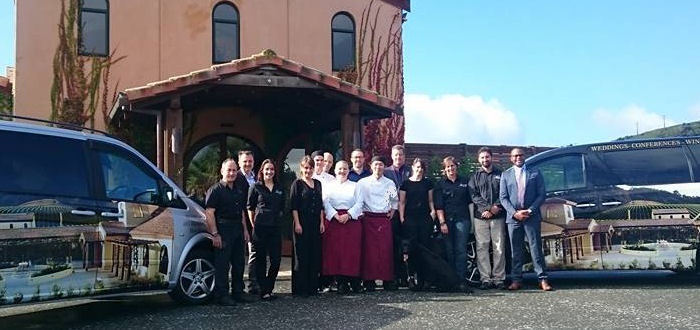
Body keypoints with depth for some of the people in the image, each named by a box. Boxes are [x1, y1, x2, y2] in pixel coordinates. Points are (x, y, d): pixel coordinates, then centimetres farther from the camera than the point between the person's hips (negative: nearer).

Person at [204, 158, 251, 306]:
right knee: (222, 264, -5)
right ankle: (222, 295, 2)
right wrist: (215, 234, -19)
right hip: (223, 229, -8)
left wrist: (244, 229, 17)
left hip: (238, 228, 8)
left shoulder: (239, 188, 15)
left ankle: (238, 293, 23)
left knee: (239, 263, 12)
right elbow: (209, 212, -14)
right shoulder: (215, 190, -8)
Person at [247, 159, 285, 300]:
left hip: (275, 228, 4)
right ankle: (264, 290, 10)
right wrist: (253, 225, 0)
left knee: (276, 259, 2)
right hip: (260, 228, -4)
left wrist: (277, 219, 13)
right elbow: (250, 208, 3)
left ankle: (268, 288, 18)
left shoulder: (279, 188, 14)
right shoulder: (256, 187, 2)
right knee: (261, 260, 2)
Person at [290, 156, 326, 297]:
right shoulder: (297, 183, -2)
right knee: (301, 255, -3)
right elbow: (294, 205, -7)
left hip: (315, 223, 5)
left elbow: (320, 205, 15)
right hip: (302, 223, -5)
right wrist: (297, 223, -14)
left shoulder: (317, 184, 14)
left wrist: (322, 222, 7)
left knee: (315, 254, 7)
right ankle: (300, 289, 2)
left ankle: (313, 286, 15)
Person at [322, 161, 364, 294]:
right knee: (335, 251, -5)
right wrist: (336, 215, -12)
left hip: (351, 220, 0)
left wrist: (348, 215, -12)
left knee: (352, 251, -5)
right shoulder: (329, 185, 13)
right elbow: (326, 203, 1)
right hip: (333, 220, 0)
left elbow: (359, 203, 2)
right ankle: (341, 283, 0)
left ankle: (355, 281, 2)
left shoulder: (354, 186, 13)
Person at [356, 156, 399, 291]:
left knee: (386, 249, -2)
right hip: (368, 219, -2)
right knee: (369, 250, -5)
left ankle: (388, 281, 4)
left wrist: (392, 211, 12)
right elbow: (358, 201, 2)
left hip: (384, 219, 2)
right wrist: (360, 214, -7)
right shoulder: (363, 183, 4)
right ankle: (369, 281, -1)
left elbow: (395, 200, 23)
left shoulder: (389, 183, 10)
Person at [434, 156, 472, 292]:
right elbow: (439, 206, 2)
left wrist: (471, 219, 6)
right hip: (447, 221, 0)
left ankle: (461, 281, -8)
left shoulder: (464, 181, 12)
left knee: (461, 250, -7)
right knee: (449, 251, 0)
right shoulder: (440, 184, 8)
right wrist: (442, 223, -7)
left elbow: (470, 201, 14)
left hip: (462, 219, 0)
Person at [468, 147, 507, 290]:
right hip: (480, 216, 0)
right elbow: (474, 195, 3)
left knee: (499, 248, -2)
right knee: (482, 248, -4)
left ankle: (499, 278, 2)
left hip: (498, 216, 0)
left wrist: (496, 207, -10)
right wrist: (485, 209, -11)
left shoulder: (499, 174, 14)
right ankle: (486, 279, -2)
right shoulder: (475, 176, 14)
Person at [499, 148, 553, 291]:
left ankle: (542, 279, 0)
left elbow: (541, 195, 3)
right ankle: (516, 280, 9)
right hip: (513, 217, 1)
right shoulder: (505, 175, 10)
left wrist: (530, 210, -9)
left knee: (536, 248, -3)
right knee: (515, 250, 5)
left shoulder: (535, 173, 8)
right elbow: (503, 198, 5)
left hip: (532, 216, -1)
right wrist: (514, 213, -9)